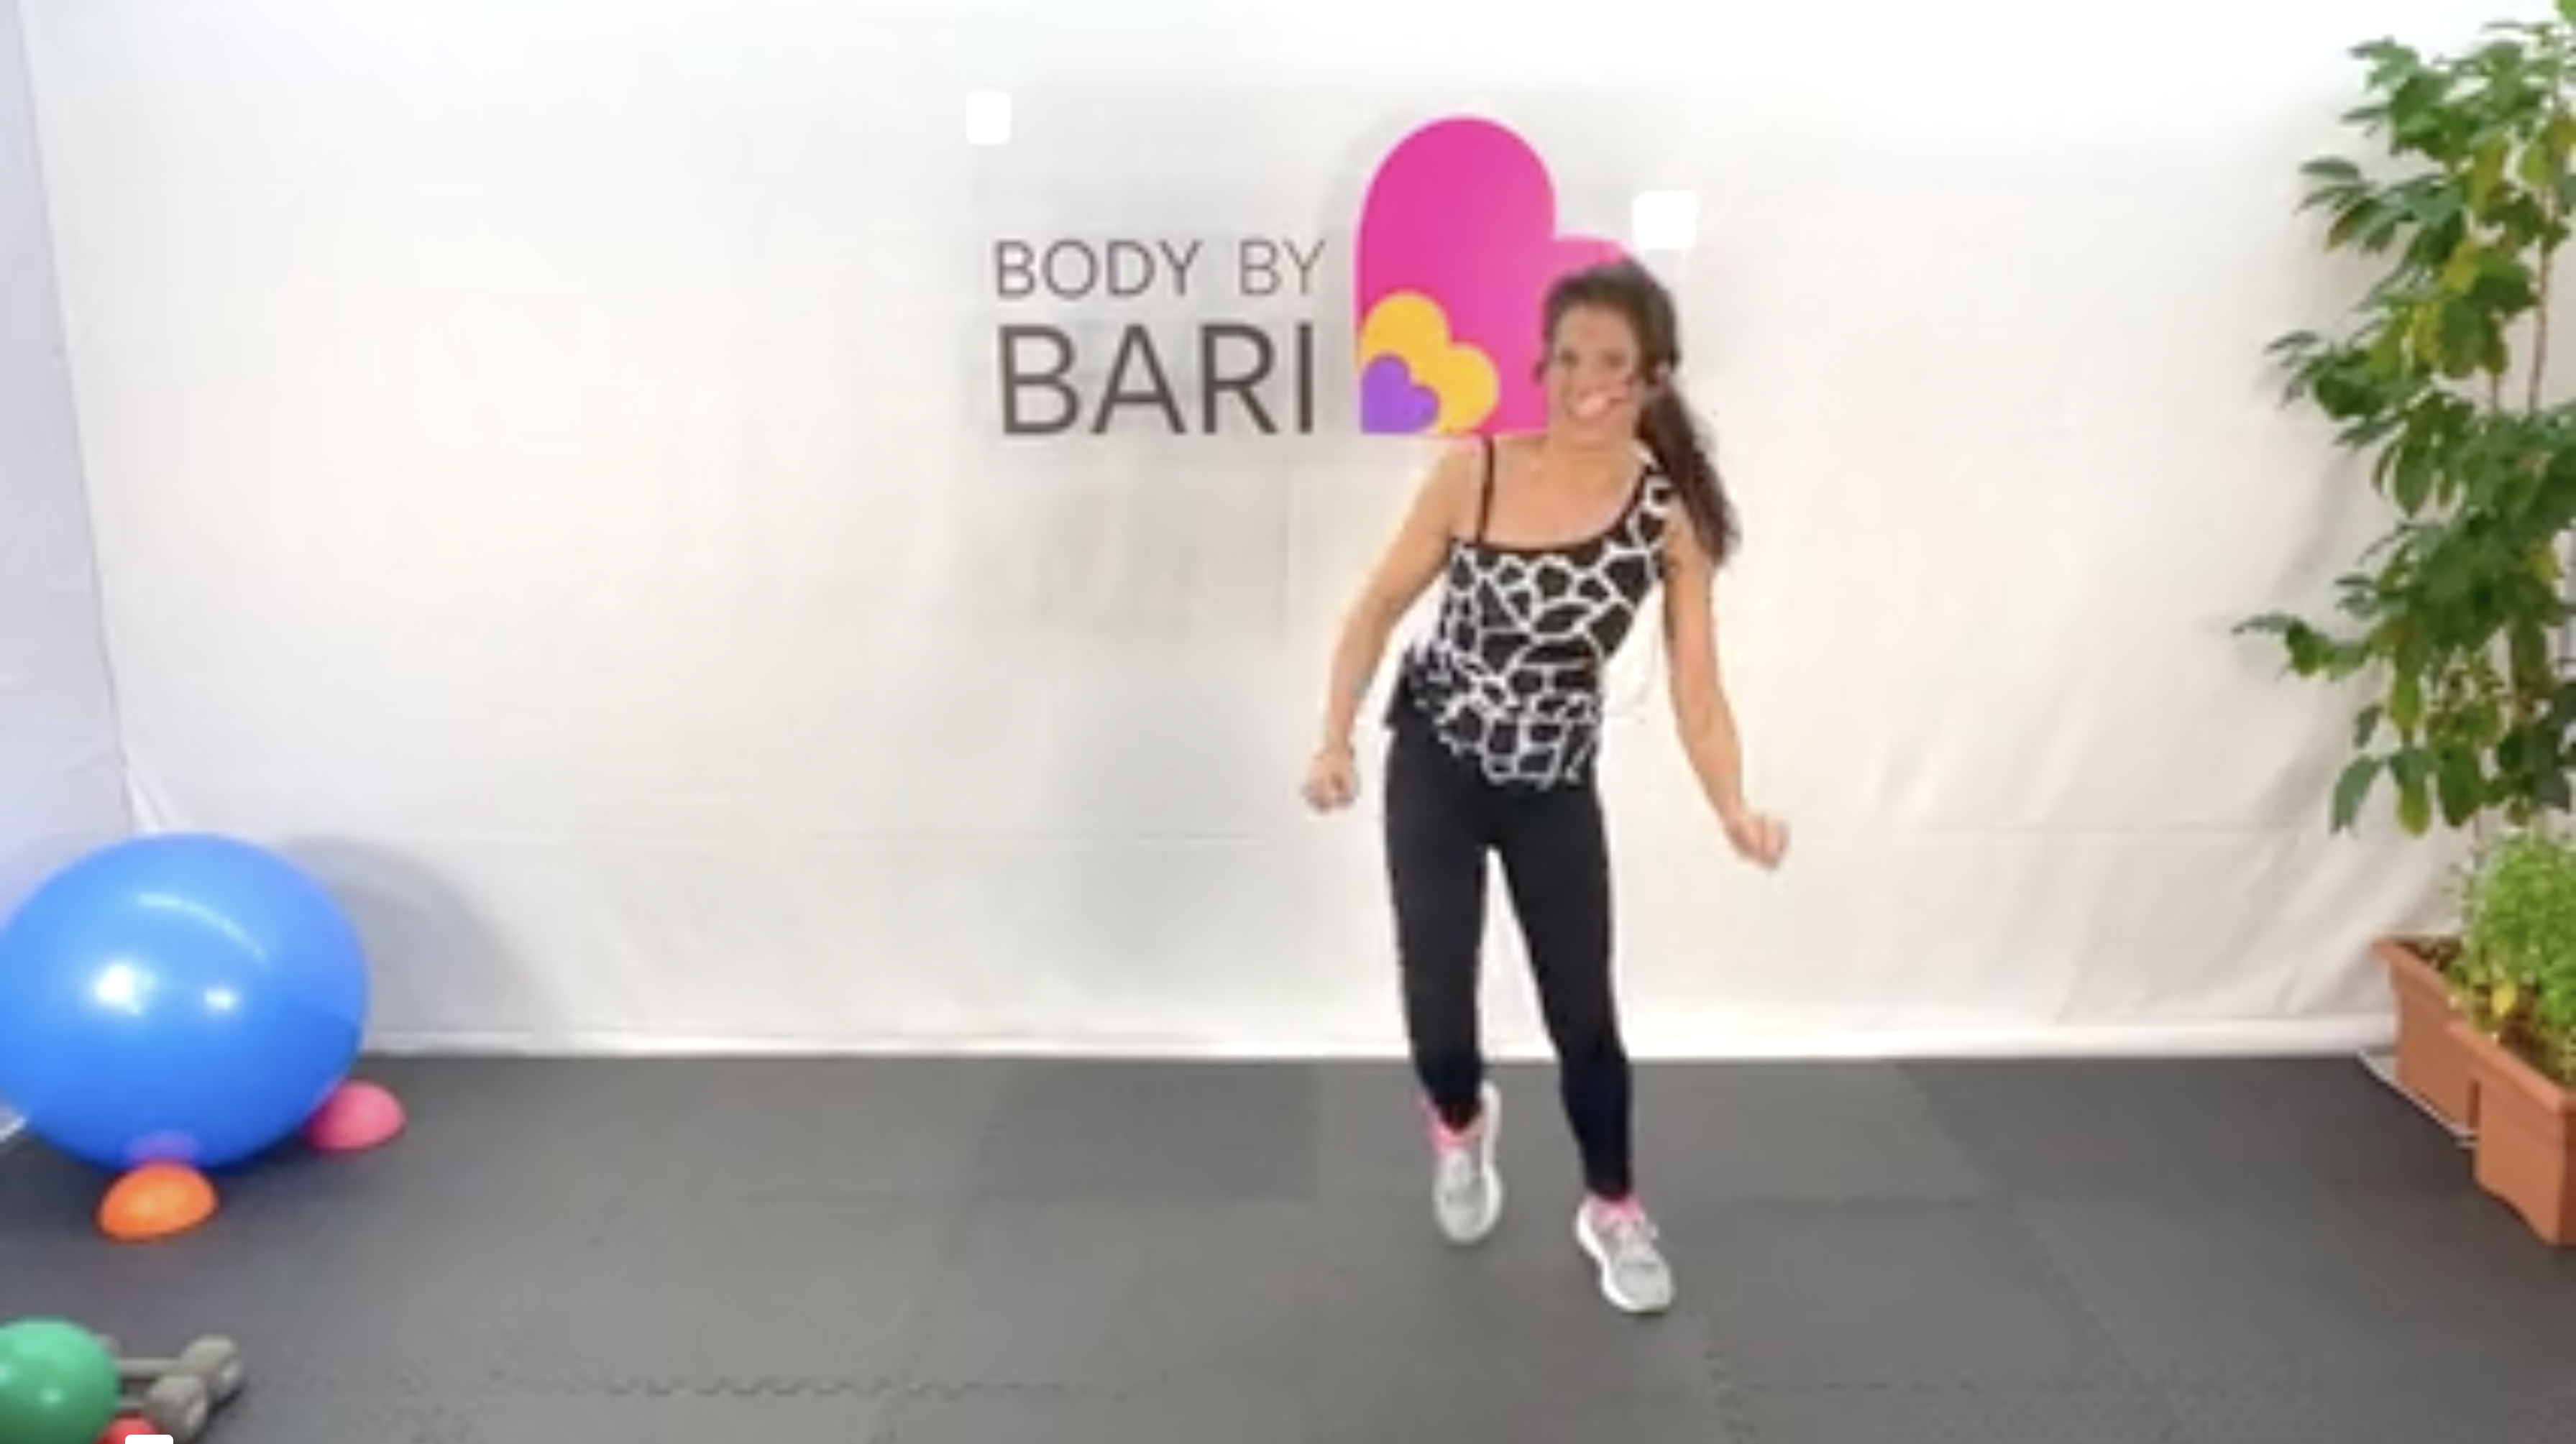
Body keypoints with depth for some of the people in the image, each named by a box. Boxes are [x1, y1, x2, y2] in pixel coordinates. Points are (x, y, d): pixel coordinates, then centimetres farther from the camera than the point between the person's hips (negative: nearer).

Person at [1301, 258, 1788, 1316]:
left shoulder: (1671, 518, -13)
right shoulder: (1475, 472, -16)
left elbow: (1698, 696, -12)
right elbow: (1379, 607, -6)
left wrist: (1735, 811, -29)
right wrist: (1336, 739, -16)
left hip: (1556, 786, 1)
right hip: (1436, 763, -1)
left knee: (1584, 1013, 7)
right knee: (1436, 1002, -3)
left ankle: (1612, 1210, 33)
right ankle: (1461, 1124, 34)